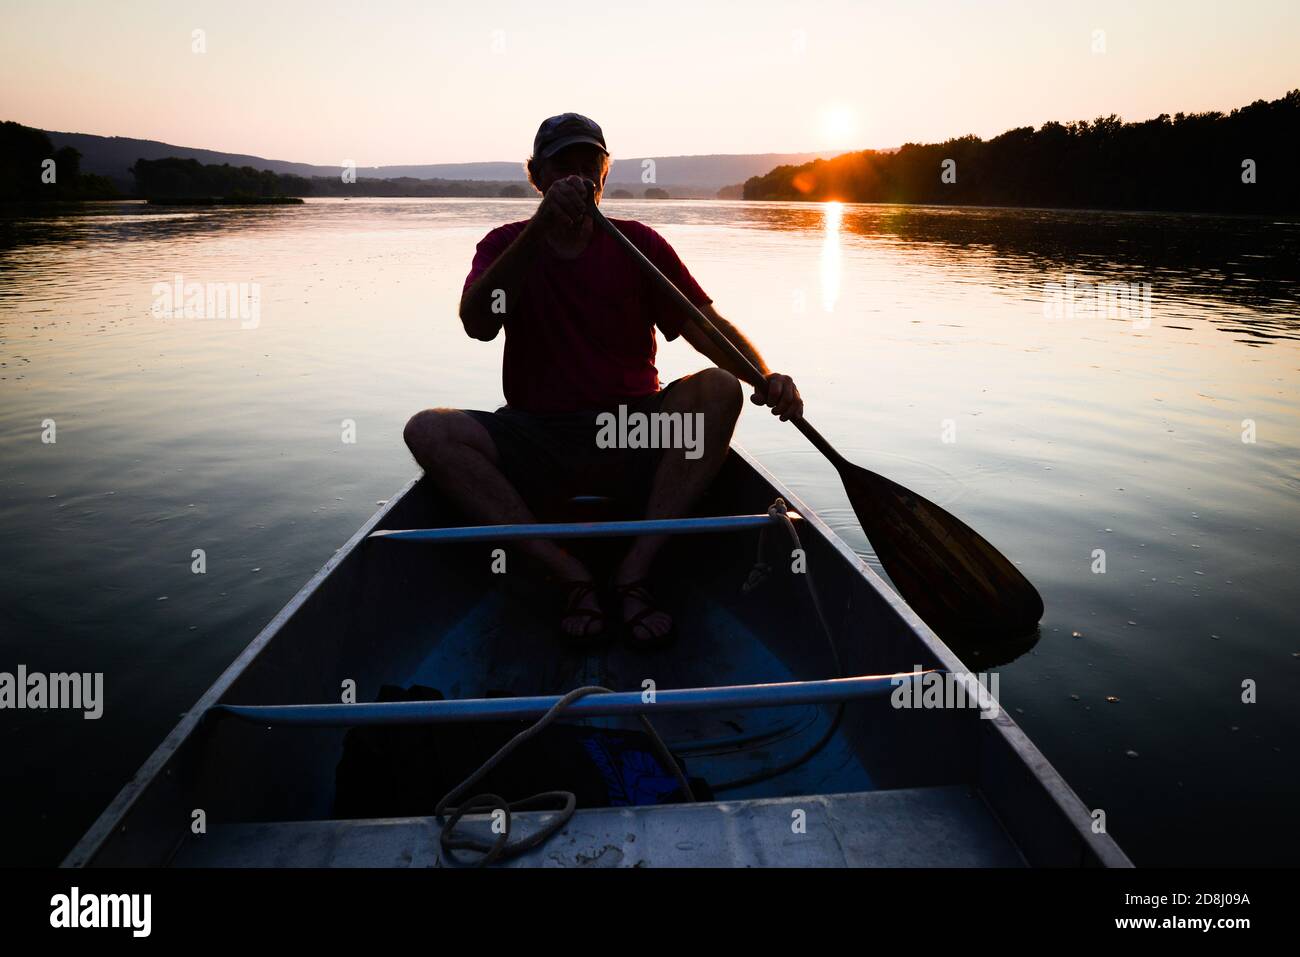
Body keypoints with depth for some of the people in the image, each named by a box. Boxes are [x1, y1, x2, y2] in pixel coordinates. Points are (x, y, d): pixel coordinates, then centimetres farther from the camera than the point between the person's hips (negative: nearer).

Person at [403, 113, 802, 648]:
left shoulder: (638, 244, 7)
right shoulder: (506, 246, 8)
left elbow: (707, 325, -3)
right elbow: (477, 324, -14)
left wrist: (766, 378, -23)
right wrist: (541, 226, -23)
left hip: (631, 437, 0)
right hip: (536, 439, 1)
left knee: (718, 388, -26)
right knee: (427, 431, -24)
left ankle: (634, 573, -27)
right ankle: (570, 576, -25)